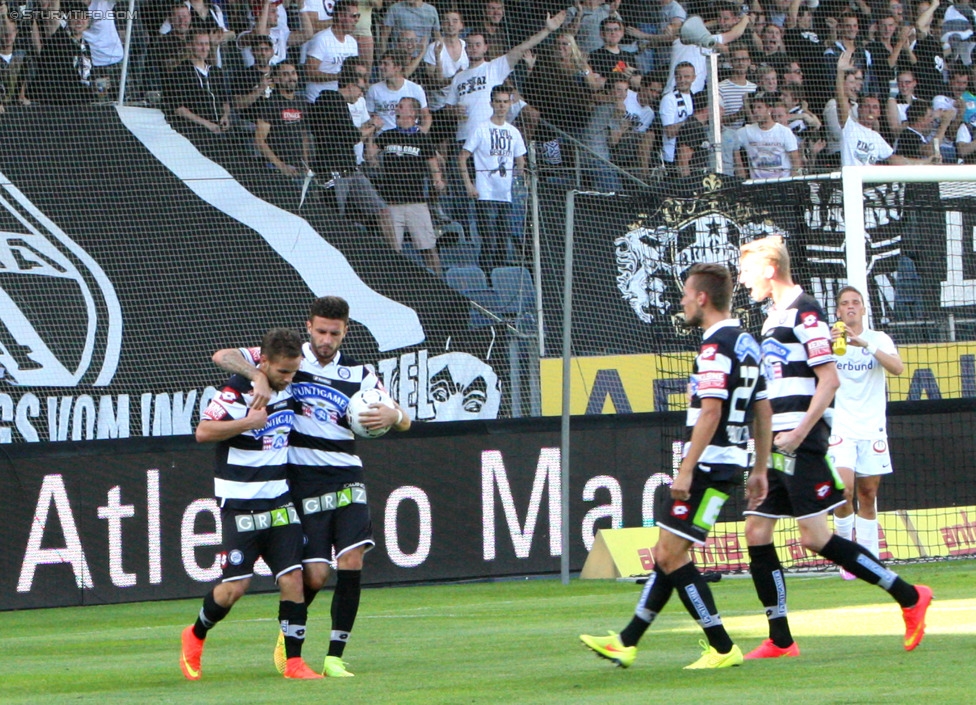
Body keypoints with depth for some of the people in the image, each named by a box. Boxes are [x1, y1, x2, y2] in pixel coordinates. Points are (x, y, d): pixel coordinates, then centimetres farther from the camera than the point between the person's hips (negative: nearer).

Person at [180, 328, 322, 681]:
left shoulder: (288, 387, 6)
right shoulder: (236, 391, -15)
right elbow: (203, 431, -23)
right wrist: (250, 421, -25)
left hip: (279, 500, 6)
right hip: (240, 503, -6)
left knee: (293, 578, -6)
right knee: (235, 586, -6)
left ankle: (293, 661, -2)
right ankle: (196, 636, 21)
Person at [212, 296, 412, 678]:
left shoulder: (359, 374, 10)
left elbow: (403, 419, 8)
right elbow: (222, 356, -6)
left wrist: (392, 414, -18)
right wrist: (258, 375, -25)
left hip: (346, 478, 2)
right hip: (303, 480, -2)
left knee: (352, 561, -13)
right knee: (314, 574, -8)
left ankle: (335, 656, -7)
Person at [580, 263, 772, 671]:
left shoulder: (716, 346, -16)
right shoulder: (747, 344, 15)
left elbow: (710, 412, -23)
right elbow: (763, 411, 18)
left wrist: (686, 470, -23)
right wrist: (759, 470, 22)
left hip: (709, 464, -10)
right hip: (731, 464, 10)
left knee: (671, 556, -8)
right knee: (667, 553, 15)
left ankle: (723, 648, -8)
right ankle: (628, 643, 21)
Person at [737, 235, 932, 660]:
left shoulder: (804, 311, -10)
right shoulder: (773, 317, 19)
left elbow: (829, 380, -16)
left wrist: (798, 434, -21)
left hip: (802, 445, -9)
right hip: (776, 448, 9)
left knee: (815, 537, -12)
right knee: (756, 533, 3)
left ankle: (909, 597, -3)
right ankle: (780, 641, 6)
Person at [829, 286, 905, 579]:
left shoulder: (878, 339, 5)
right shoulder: (829, 340, 2)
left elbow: (897, 368, -13)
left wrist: (865, 344, -26)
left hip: (872, 428, 2)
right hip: (840, 428, -2)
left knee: (868, 494, 6)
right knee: (843, 488, -18)